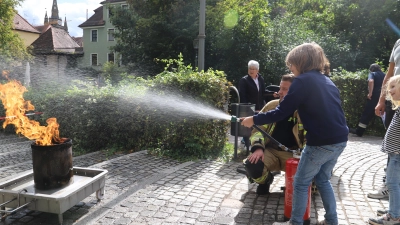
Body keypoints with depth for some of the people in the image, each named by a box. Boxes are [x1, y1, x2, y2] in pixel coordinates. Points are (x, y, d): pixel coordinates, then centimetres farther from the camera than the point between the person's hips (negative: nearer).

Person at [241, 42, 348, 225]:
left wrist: (254, 119, -3)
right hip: (339, 140, 8)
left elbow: (281, 113, -12)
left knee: (301, 183, 7)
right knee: (322, 180, 23)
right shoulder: (326, 80, 16)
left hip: (322, 143, -8)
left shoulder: (303, 80, -9)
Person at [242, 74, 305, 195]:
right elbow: (258, 128, 4)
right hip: (270, 151, 2)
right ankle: (265, 181, 11)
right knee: (251, 164, -27)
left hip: (292, 154, -1)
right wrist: (258, 147, -15)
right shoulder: (272, 106, 3)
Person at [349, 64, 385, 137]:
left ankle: (359, 131, 5)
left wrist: (370, 93, -18)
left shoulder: (372, 74, 4)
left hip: (375, 97, -4)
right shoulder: (384, 75, 19)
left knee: (367, 114, 1)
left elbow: (371, 81, -17)